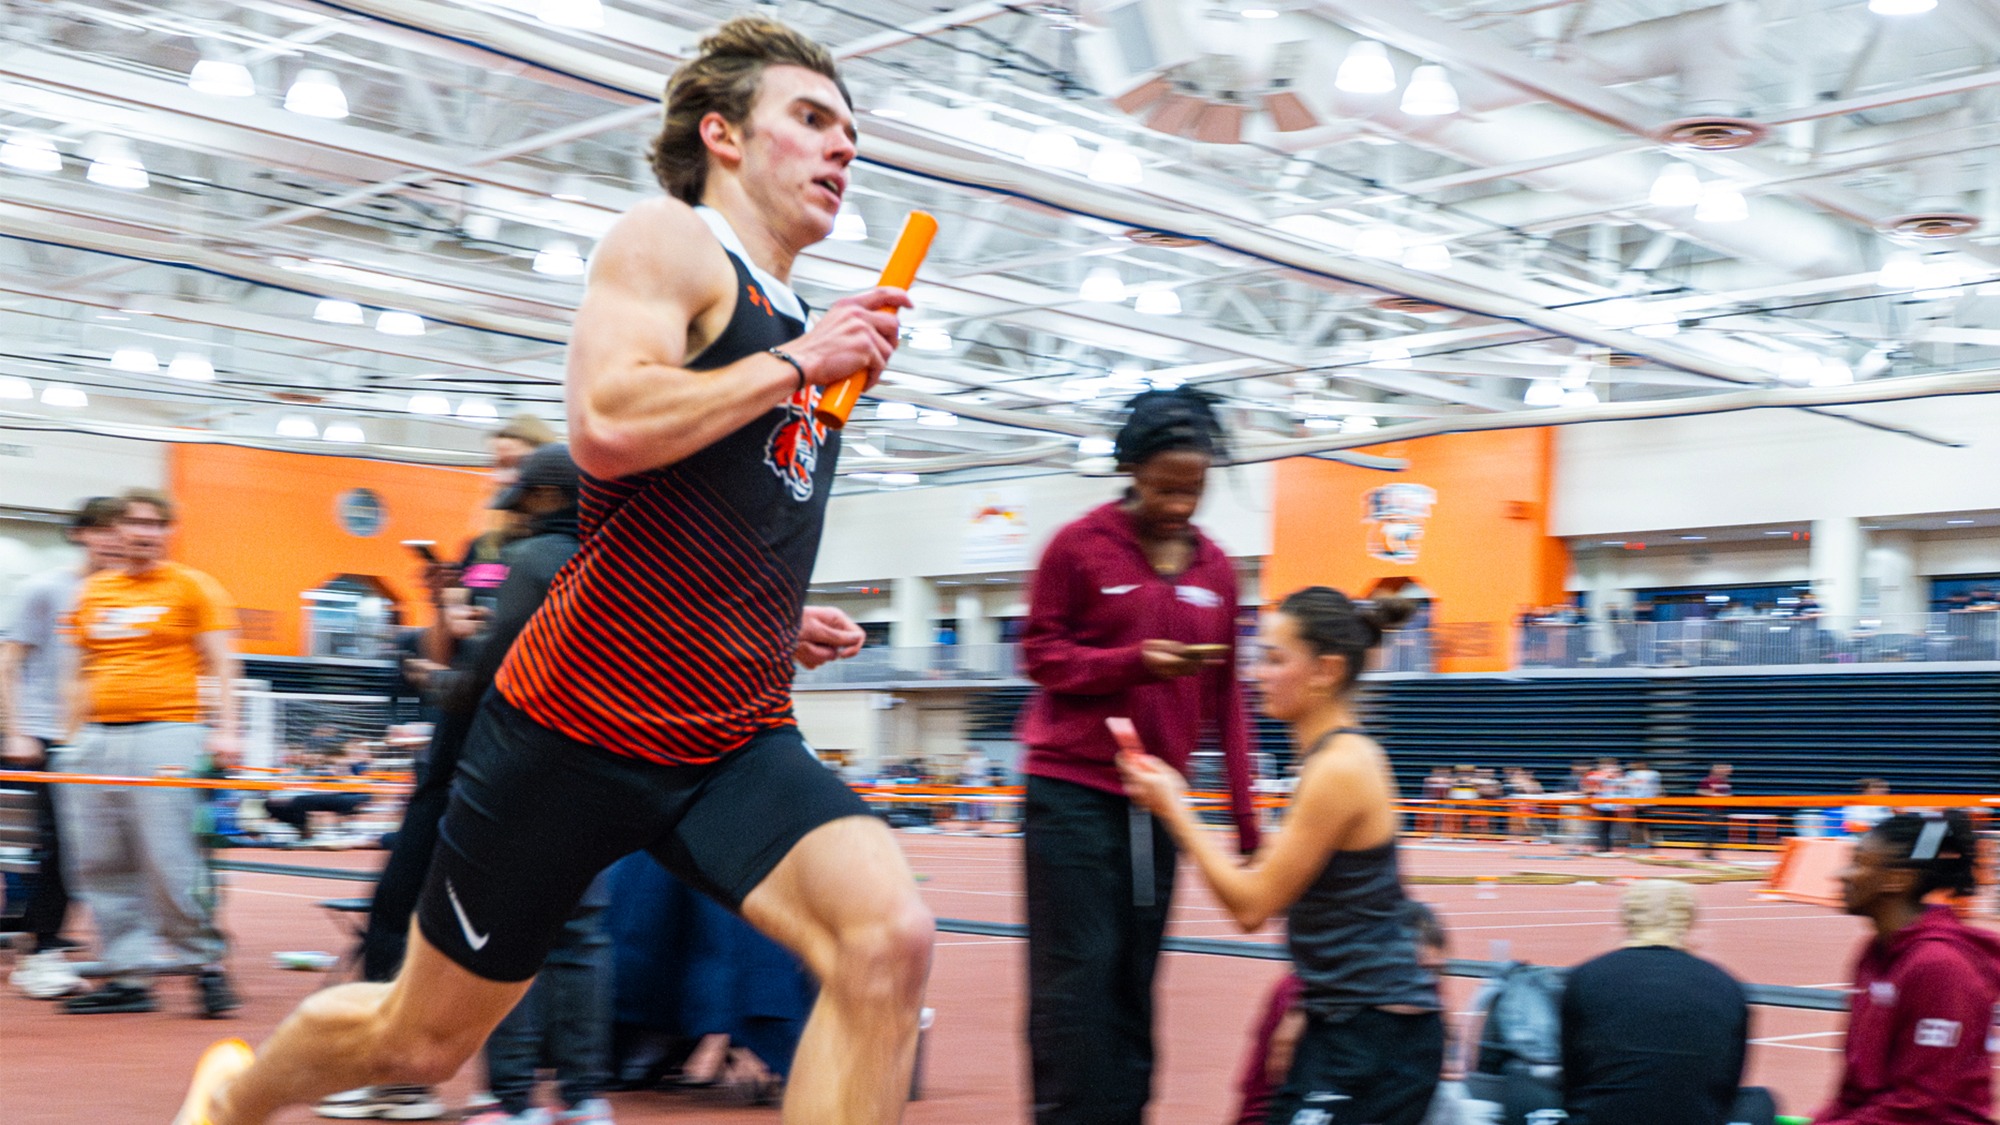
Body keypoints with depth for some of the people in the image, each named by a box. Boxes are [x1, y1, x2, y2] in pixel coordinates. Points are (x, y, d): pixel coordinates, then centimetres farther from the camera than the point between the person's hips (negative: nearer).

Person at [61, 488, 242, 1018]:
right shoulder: (91, 591, 16)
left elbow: (220, 664, 1)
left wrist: (224, 730, -10)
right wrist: (71, 735, 16)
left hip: (165, 732, -5)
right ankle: (128, 977, 10)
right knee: (99, 864, 3)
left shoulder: (192, 586, 3)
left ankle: (207, 965, 1)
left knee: (168, 860, -12)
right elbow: (85, 670, 22)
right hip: (98, 738, 6)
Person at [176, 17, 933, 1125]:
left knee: (888, 937, -23)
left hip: (735, 743, 6)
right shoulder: (668, 243, -5)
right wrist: (793, 364, -16)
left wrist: (785, 626, 13)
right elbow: (607, 427, -26)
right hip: (584, 720, -6)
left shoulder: (800, 331, 18)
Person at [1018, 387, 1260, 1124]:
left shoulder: (1215, 567, 8)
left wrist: (1244, 814, 6)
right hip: (1072, 791, -4)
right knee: (1076, 978, -7)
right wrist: (1134, 662, -18)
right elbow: (1041, 656, -3)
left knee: (1134, 981, 7)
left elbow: (1226, 700, 10)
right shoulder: (1079, 546, -3)